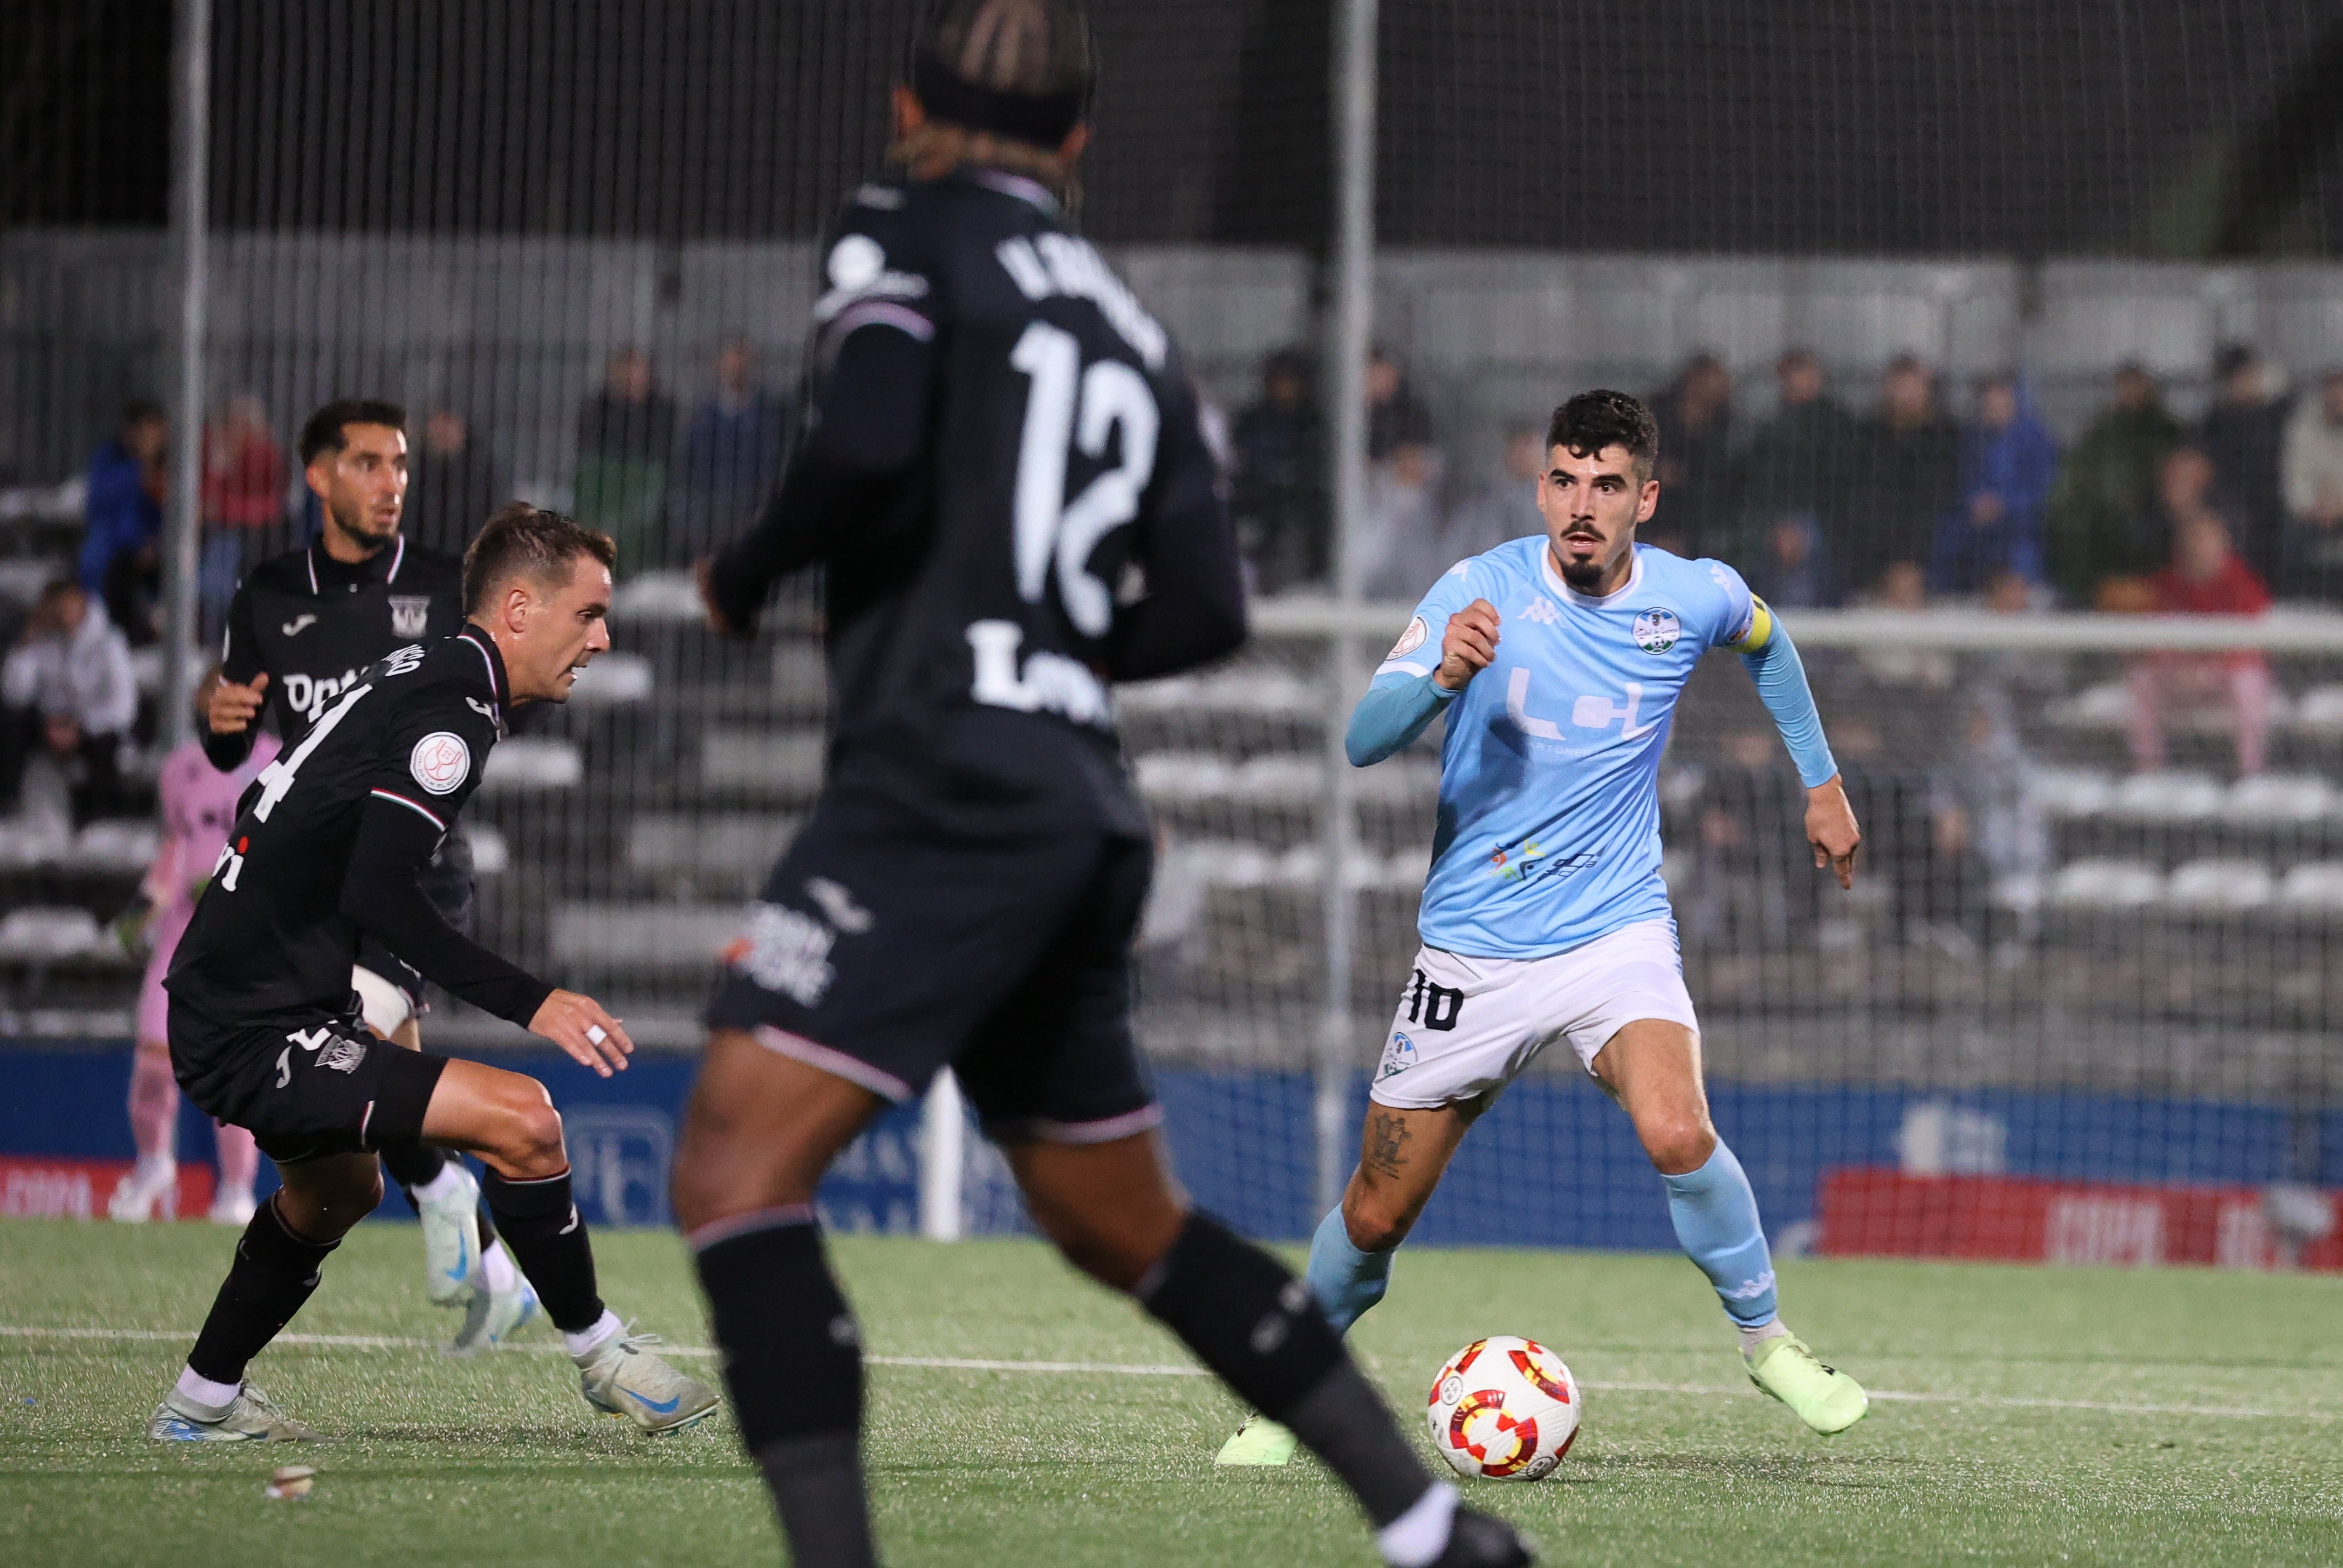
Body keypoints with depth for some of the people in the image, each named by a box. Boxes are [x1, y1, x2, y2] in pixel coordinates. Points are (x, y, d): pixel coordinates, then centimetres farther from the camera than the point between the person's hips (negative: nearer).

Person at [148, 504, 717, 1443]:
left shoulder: (417, 679, 12)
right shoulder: (453, 712, -17)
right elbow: (378, 895, -28)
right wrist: (530, 1004, -26)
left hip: (222, 1004, 11)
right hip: (257, 1033, -11)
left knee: (342, 1190, 35)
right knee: (522, 1119, -20)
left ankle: (203, 1403, 48)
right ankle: (599, 1356, -4)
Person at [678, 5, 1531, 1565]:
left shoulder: (904, 234, 0)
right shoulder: (1129, 325, 19)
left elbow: (868, 443, -18)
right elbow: (1204, 610, 14)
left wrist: (745, 574, 0)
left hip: (947, 789, -8)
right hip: (1082, 808, 8)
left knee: (736, 1167, -13)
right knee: (1124, 1223, 22)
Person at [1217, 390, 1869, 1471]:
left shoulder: (1695, 598, -3)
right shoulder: (1481, 591, -11)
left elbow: (1766, 641, 23)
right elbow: (1363, 741, -20)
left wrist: (1821, 783, 23)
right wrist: (1443, 675, -39)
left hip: (1617, 928, 0)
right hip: (1473, 949, 0)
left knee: (1677, 1134, -28)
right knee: (1377, 1216, 4)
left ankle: (1765, 1339, -6)